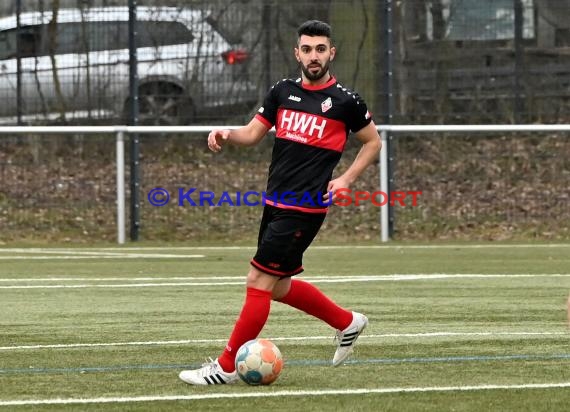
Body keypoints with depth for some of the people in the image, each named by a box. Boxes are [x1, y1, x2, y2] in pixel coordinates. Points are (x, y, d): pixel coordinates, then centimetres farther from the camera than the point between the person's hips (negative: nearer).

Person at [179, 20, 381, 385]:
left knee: (259, 281, -9)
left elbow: (373, 142, 6)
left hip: (304, 210, -7)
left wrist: (346, 180, -5)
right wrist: (227, 135, -9)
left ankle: (226, 367, -1)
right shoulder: (283, 91, 9)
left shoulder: (344, 101, -6)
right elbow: (253, 133, 12)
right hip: (275, 203, 7)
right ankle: (347, 322, 36)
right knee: (278, 286, 16)